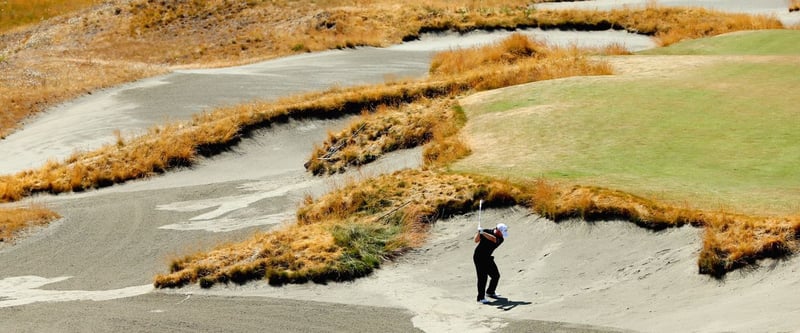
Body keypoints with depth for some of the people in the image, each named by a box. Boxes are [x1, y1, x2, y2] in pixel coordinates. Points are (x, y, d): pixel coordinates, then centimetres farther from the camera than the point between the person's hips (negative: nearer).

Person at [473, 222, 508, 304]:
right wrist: (479, 233, -36)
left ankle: (490, 292, 34)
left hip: (488, 258, 6)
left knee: (496, 276, 11)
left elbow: (493, 239, -30)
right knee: (482, 277, -13)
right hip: (479, 257, -6)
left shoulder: (501, 239, -7)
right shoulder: (487, 231, -13)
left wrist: (483, 233, -42)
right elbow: (476, 240, -18)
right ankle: (481, 298, -10)